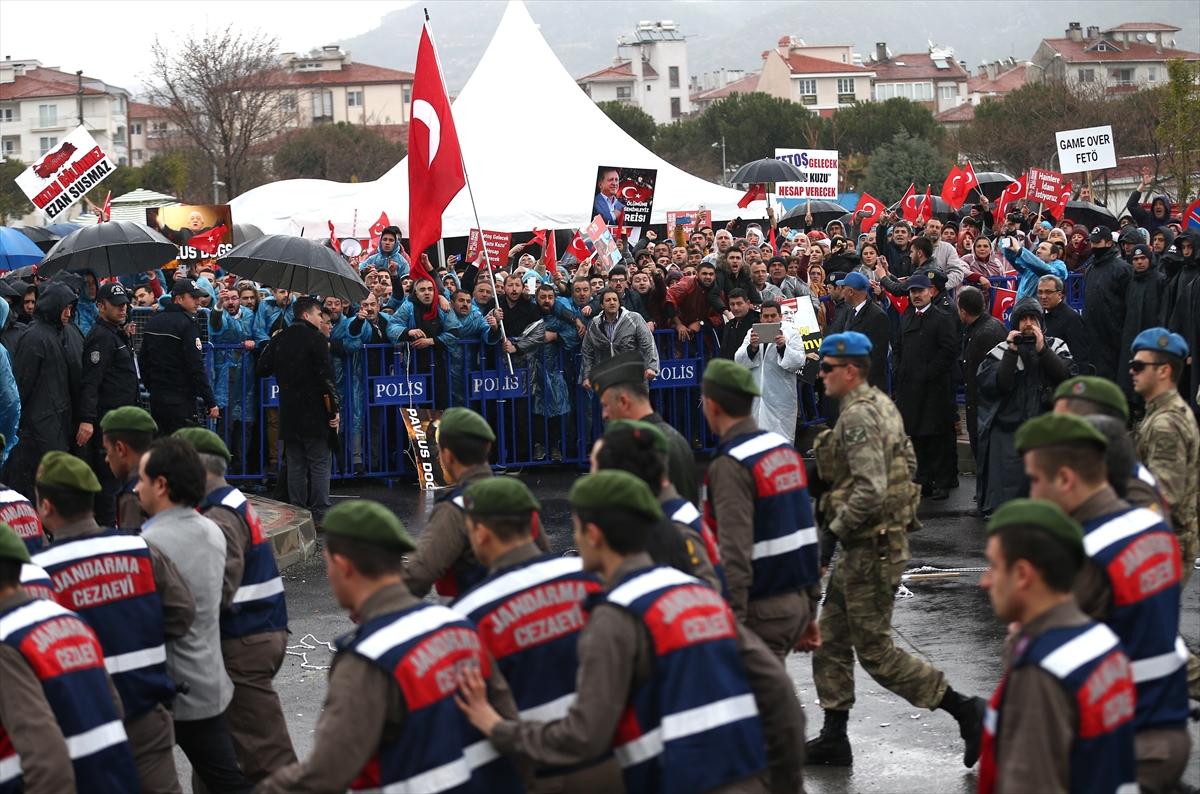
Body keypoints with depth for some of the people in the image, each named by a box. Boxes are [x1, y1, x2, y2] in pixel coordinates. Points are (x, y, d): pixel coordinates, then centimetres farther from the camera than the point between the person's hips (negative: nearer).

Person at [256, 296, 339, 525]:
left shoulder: (280, 339, 8)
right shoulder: (316, 339, -9)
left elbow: (262, 369, 12)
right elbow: (326, 377, -14)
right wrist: (333, 411, -11)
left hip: (288, 412, 5)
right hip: (314, 412, -5)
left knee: (295, 465, 10)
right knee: (319, 464, -2)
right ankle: (320, 514, -5)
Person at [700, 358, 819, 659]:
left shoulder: (730, 467, -17)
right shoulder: (784, 447, 10)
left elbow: (736, 554, -24)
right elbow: (807, 530, 15)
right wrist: (810, 608, 21)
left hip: (762, 610, -9)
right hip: (798, 600, 9)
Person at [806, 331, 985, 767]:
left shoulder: (858, 417, -21)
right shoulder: (881, 405, 11)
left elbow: (869, 490, -29)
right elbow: (909, 465, 19)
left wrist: (833, 532, -19)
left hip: (872, 549, -10)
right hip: (865, 545, 10)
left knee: (875, 651, -3)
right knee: (830, 639, 15)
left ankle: (967, 711, 2)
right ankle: (833, 739, 21)